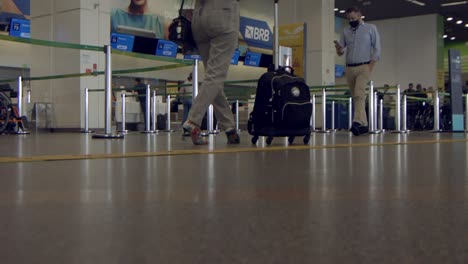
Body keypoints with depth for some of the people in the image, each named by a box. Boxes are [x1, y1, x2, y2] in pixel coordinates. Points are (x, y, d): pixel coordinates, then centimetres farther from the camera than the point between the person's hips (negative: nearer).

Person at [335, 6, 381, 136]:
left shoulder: (370, 29, 3)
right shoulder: (346, 31, 13)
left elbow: (377, 49, 0)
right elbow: (341, 52, 11)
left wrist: (371, 67, -11)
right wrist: (339, 49, -14)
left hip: (364, 67, -5)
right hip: (349, 68, 5)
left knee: (359, 95, -22)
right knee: (355, 97, 6)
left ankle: (357, 123, -32)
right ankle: (363, 124, 13)